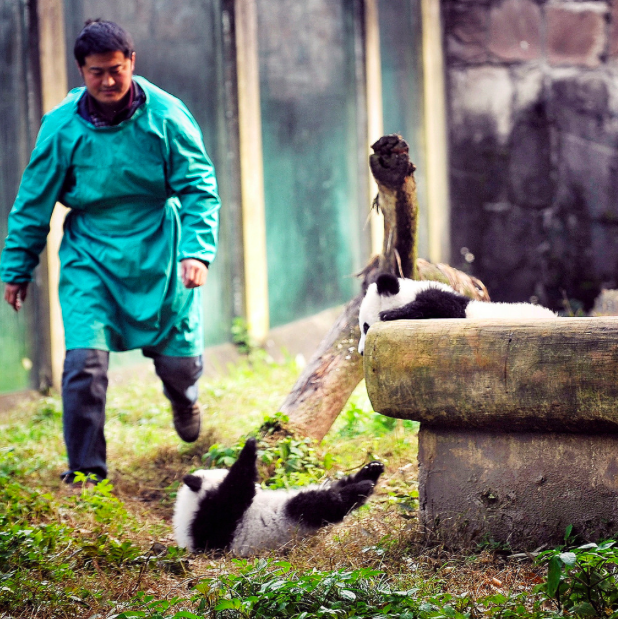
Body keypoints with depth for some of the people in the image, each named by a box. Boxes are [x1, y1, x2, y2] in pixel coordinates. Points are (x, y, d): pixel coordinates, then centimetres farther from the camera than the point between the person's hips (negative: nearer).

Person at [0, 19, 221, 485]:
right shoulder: (62, 126, -7)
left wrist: (197, 250, -21)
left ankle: (184, 401, 48)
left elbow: (198, 187, -7)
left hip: (160, 254, 0)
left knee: (180, 361, 8)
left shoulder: (165, 115, -10)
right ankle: (86, 469, 0)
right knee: (85, 360, -15)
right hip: (89, 255, 0)